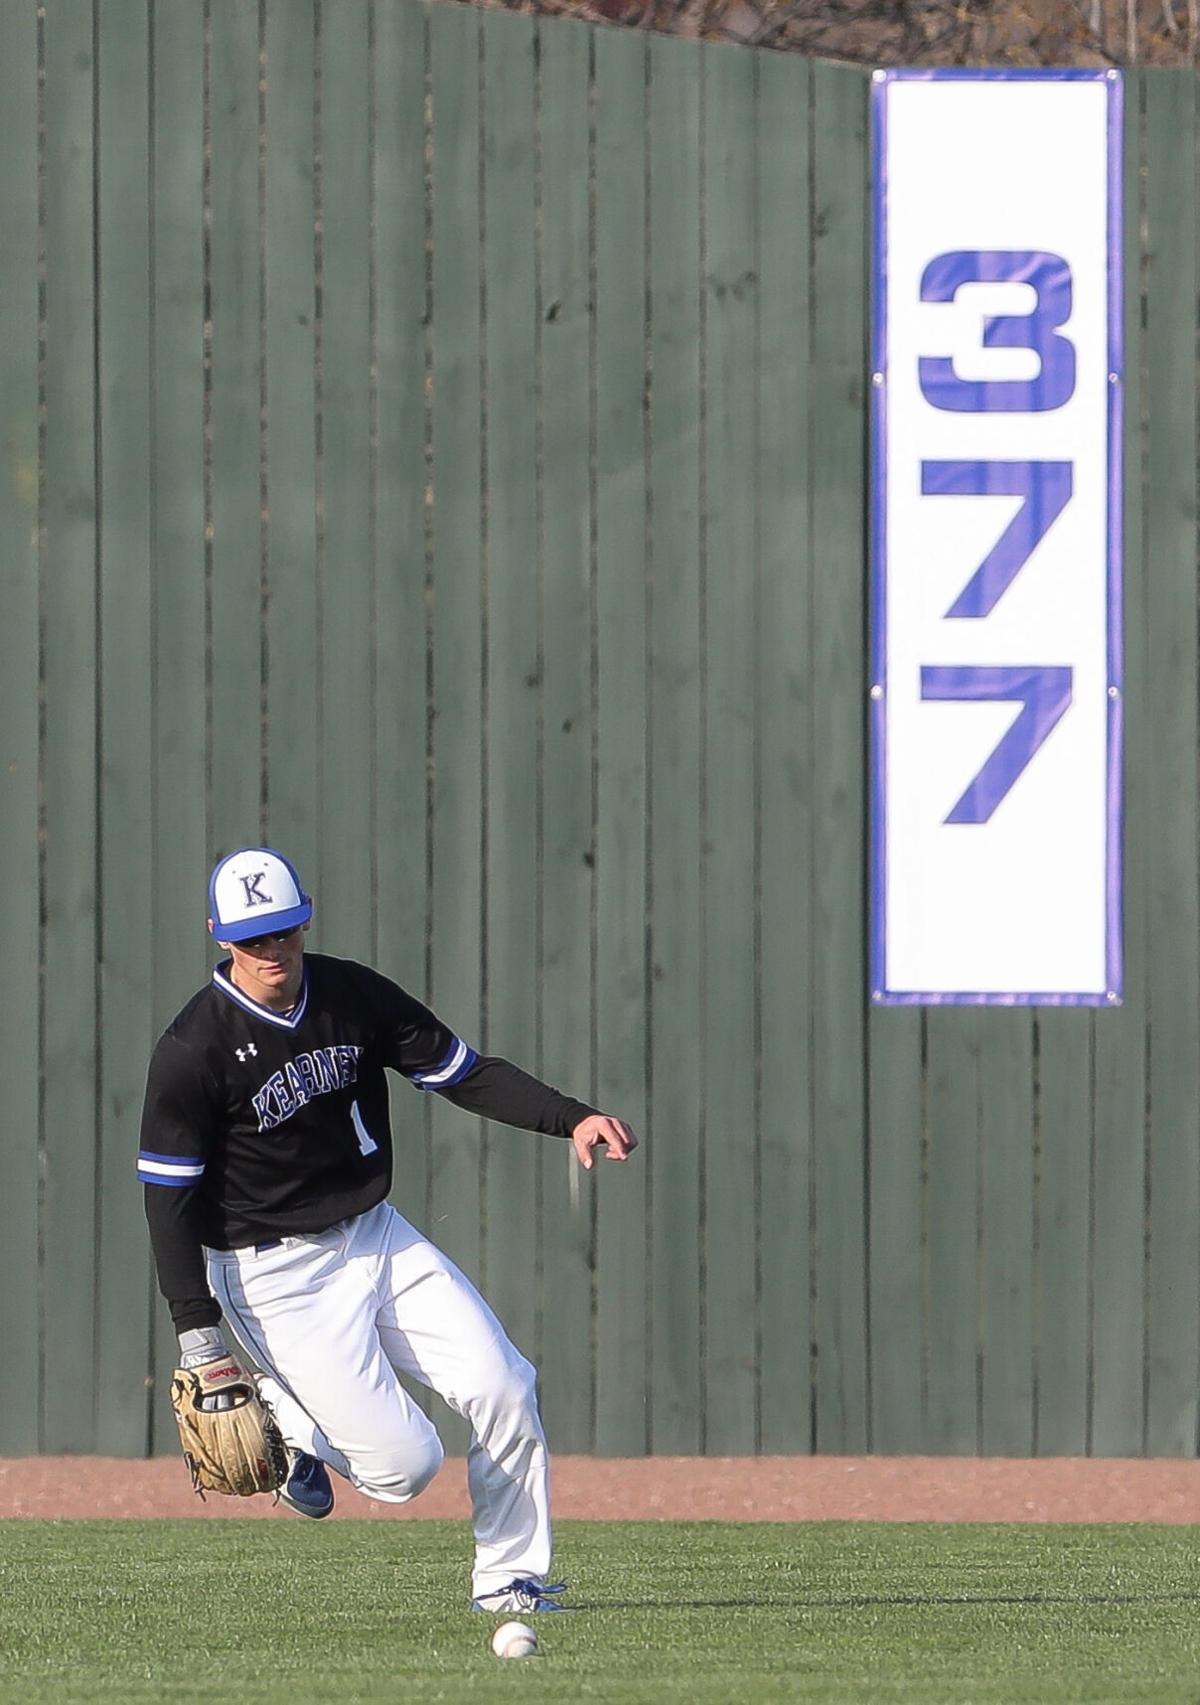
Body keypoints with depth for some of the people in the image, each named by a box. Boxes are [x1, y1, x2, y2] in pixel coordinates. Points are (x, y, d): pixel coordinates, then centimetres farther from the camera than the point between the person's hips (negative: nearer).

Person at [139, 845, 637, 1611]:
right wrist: (198, 1333, -17)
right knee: (403, 1463, -12)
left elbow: (465, 1074, 3)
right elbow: (170, 1196, -13)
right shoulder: (192, 1052, -17)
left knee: (505, 1388, -8)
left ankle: (509, 1579, 8)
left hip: (378, 1236, 5)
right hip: (277, 1275, -5)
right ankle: (279, 1414, 18)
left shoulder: (356, 995, -2)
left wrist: (572, 1117, -13)